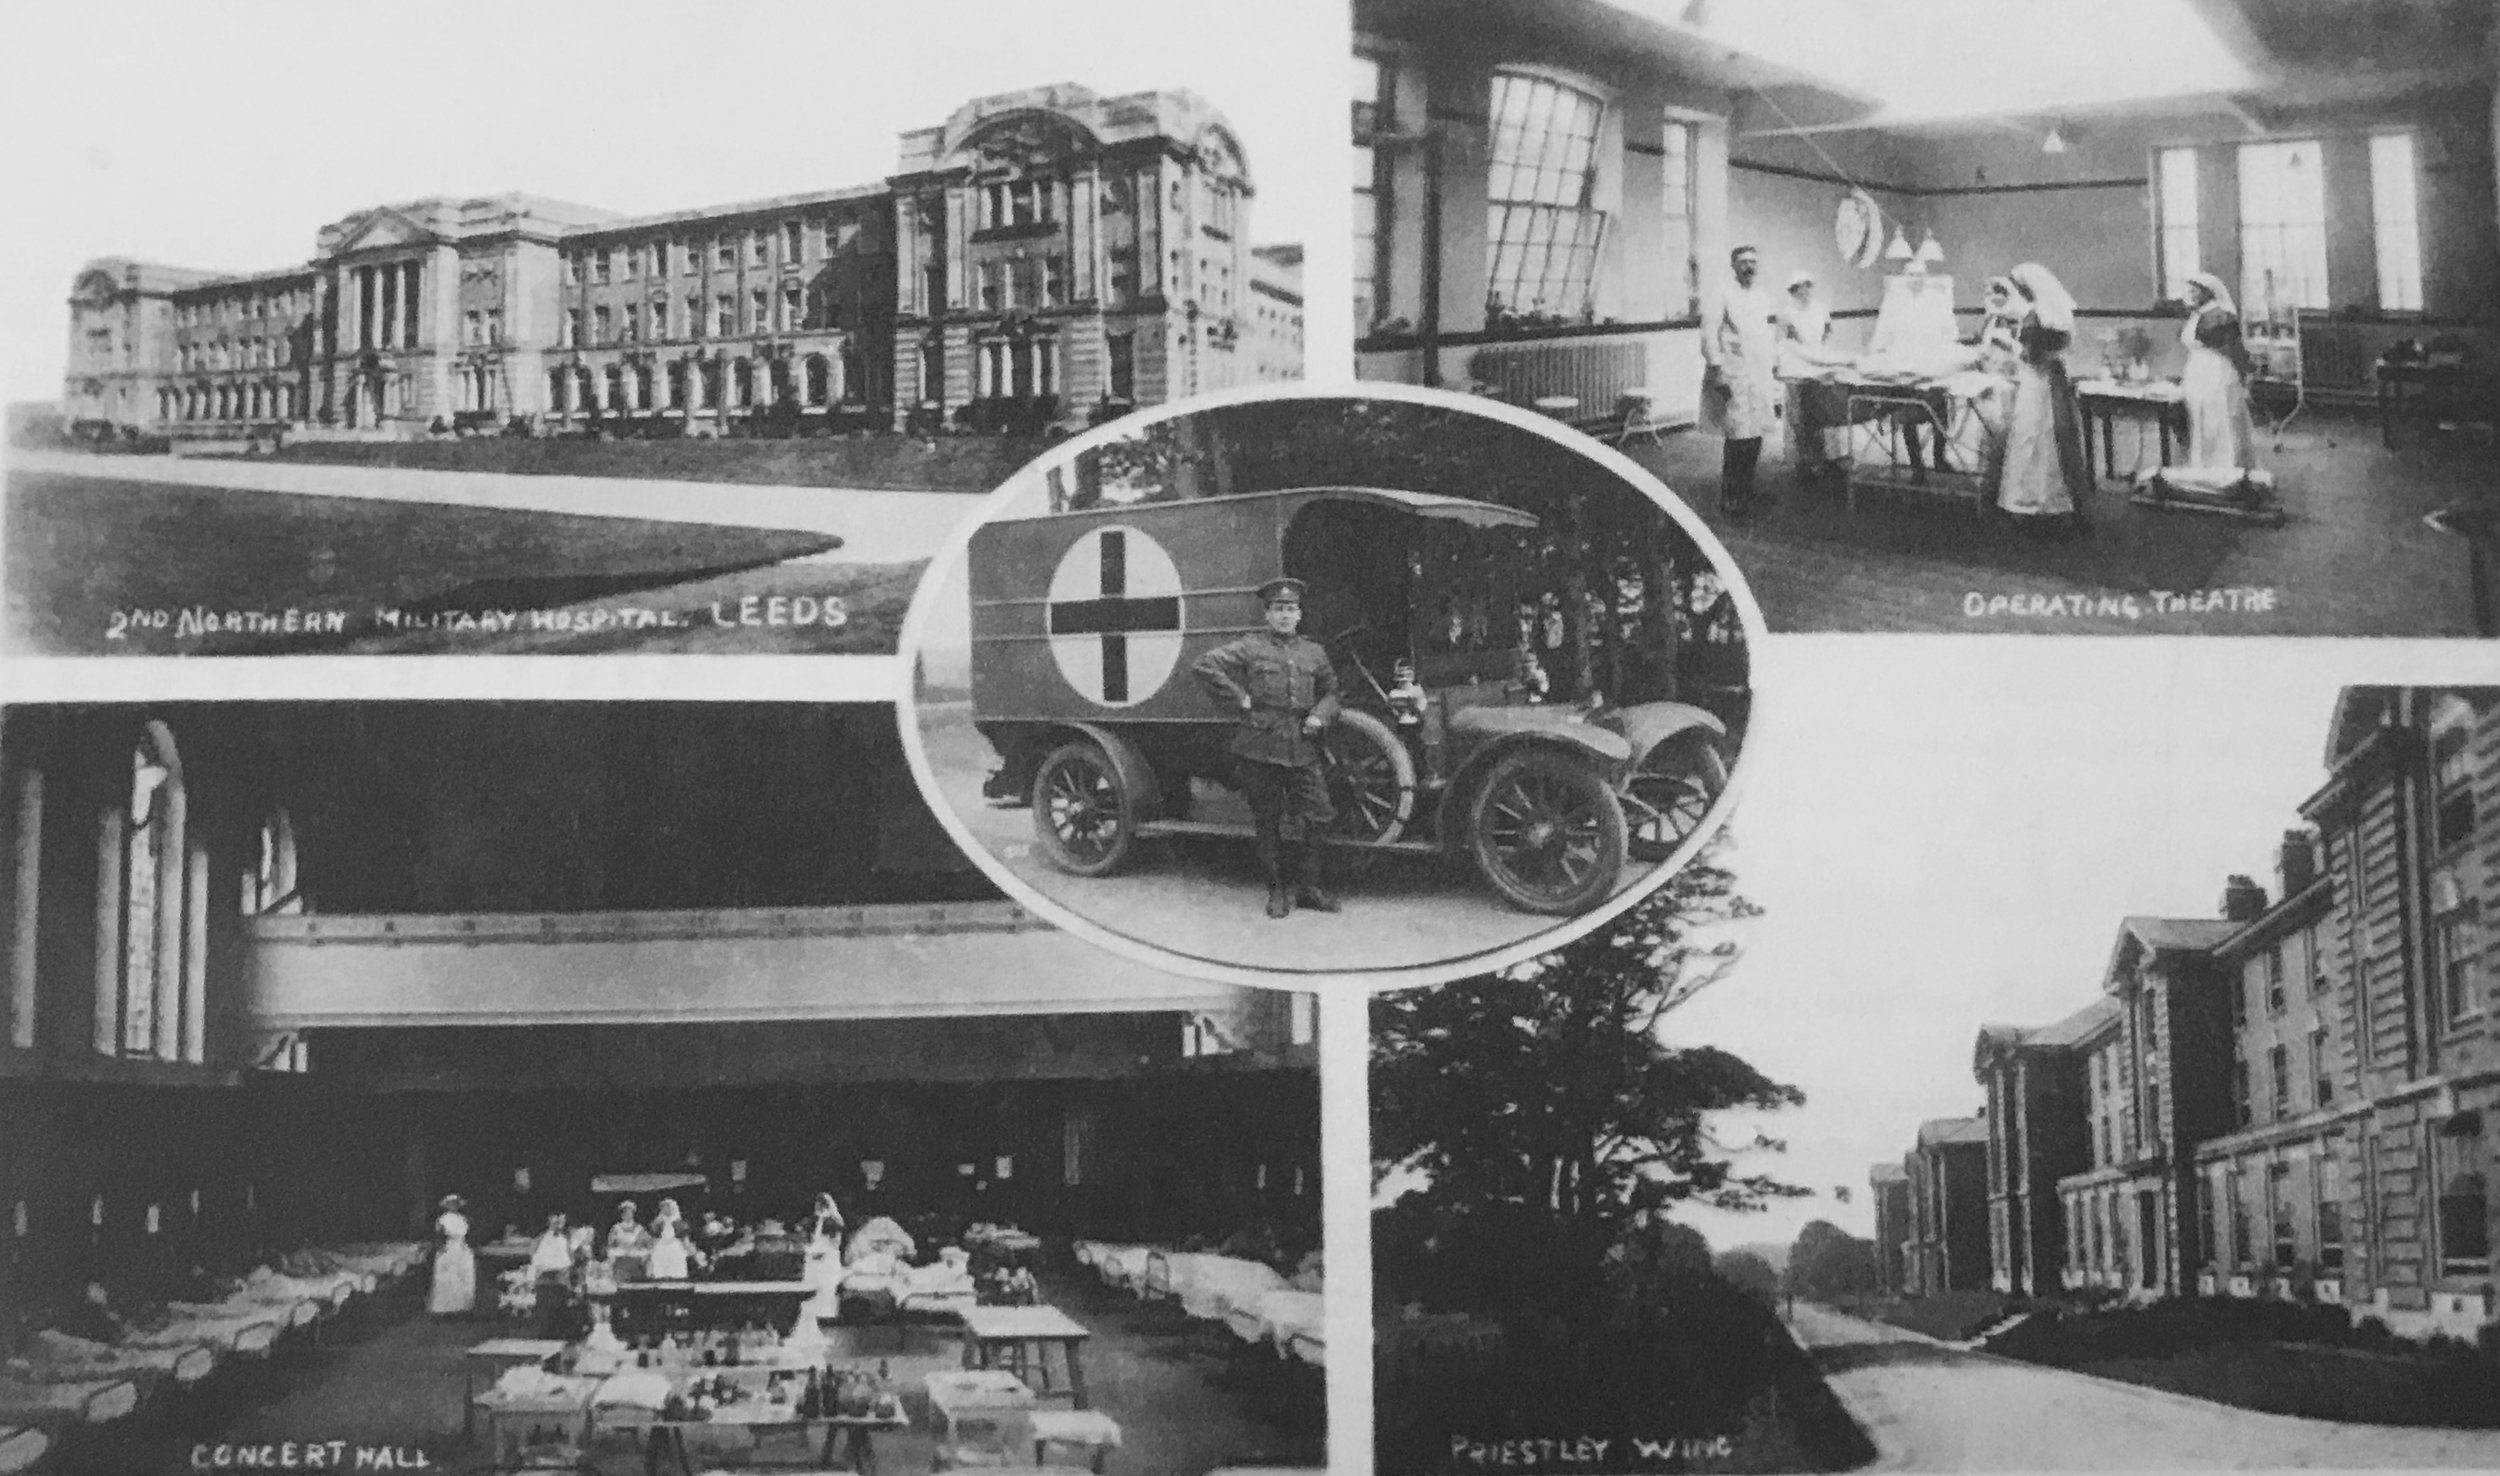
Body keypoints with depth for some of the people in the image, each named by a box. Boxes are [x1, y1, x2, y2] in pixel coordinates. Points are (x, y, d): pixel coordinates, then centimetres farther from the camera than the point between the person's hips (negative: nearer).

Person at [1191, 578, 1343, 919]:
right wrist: (1240, 699, -7)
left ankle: (1307, 886, 11)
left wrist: (1320, 715, 4)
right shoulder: (1250, 648, 0)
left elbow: (1330, 692, 25)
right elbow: (1205, 667, -6)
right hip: (1260, 748, -3)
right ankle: (1279, 889, 14)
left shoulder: (1313, 653, 13)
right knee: (1269, 821, 4)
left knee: (1316, 817, -3)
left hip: (1303, 749, 3)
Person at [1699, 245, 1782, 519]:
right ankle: (1729, 500, -1)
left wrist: (1775, 371, 18)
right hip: (1733, 379, -6)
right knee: (1737, 440, -10)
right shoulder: (1724, 297, -5)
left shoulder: (1764, 299, 15)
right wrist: (1716, 371, -17)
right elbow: (1709, 335, -11)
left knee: (1754, 439, 7)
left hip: (1760, 379, 6)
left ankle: (1746, 494, 18)